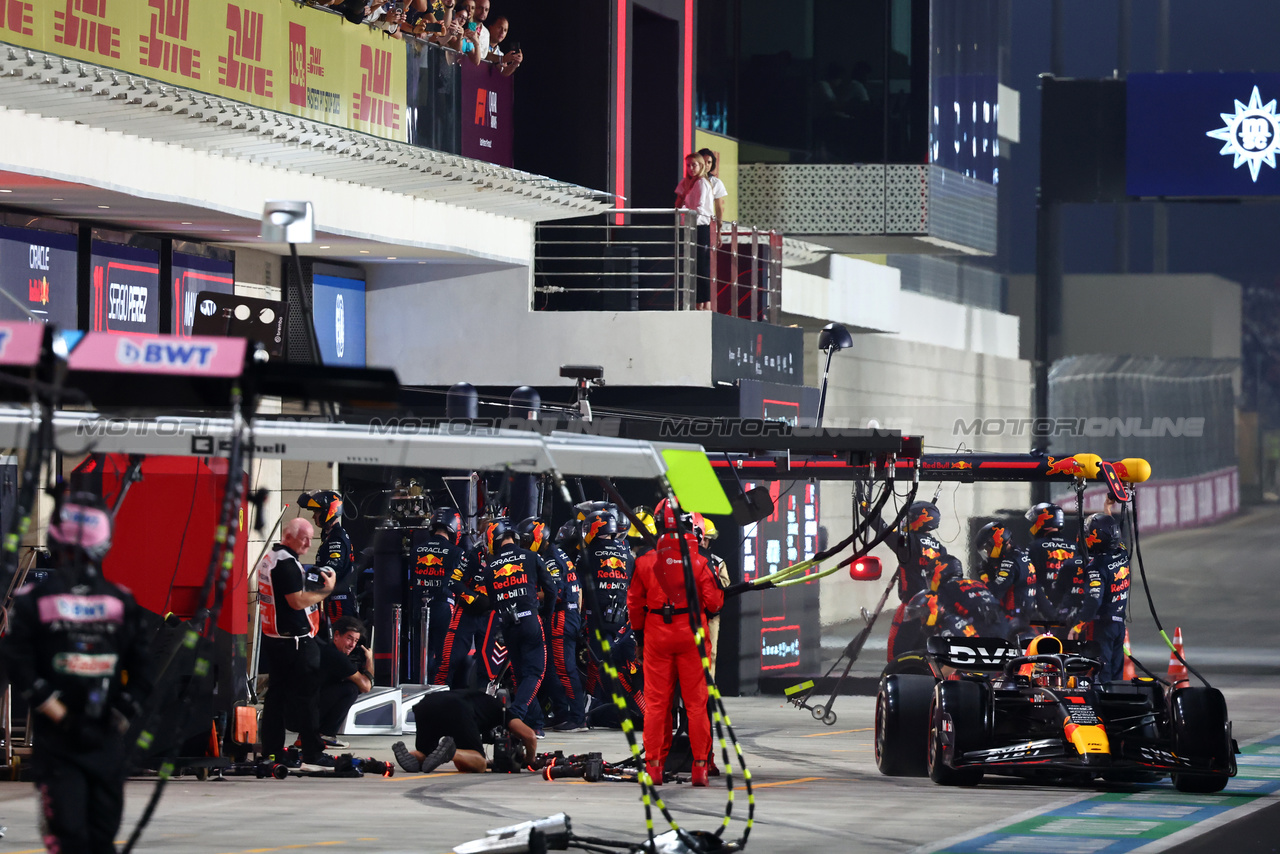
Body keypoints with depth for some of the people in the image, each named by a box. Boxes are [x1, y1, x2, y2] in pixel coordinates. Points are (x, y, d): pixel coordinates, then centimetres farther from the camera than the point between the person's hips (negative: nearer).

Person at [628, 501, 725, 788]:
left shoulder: (646, 560, -3)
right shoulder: (699, 559, -6)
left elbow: (634, 603, 5)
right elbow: (713, 601, -5)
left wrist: (639, 628, 21)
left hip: (657, 634, 1)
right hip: (692, 634, -1)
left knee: (656, 702, 7)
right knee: (696, 701, 5)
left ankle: (653, 765, 7)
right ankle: (700, 766, 4)